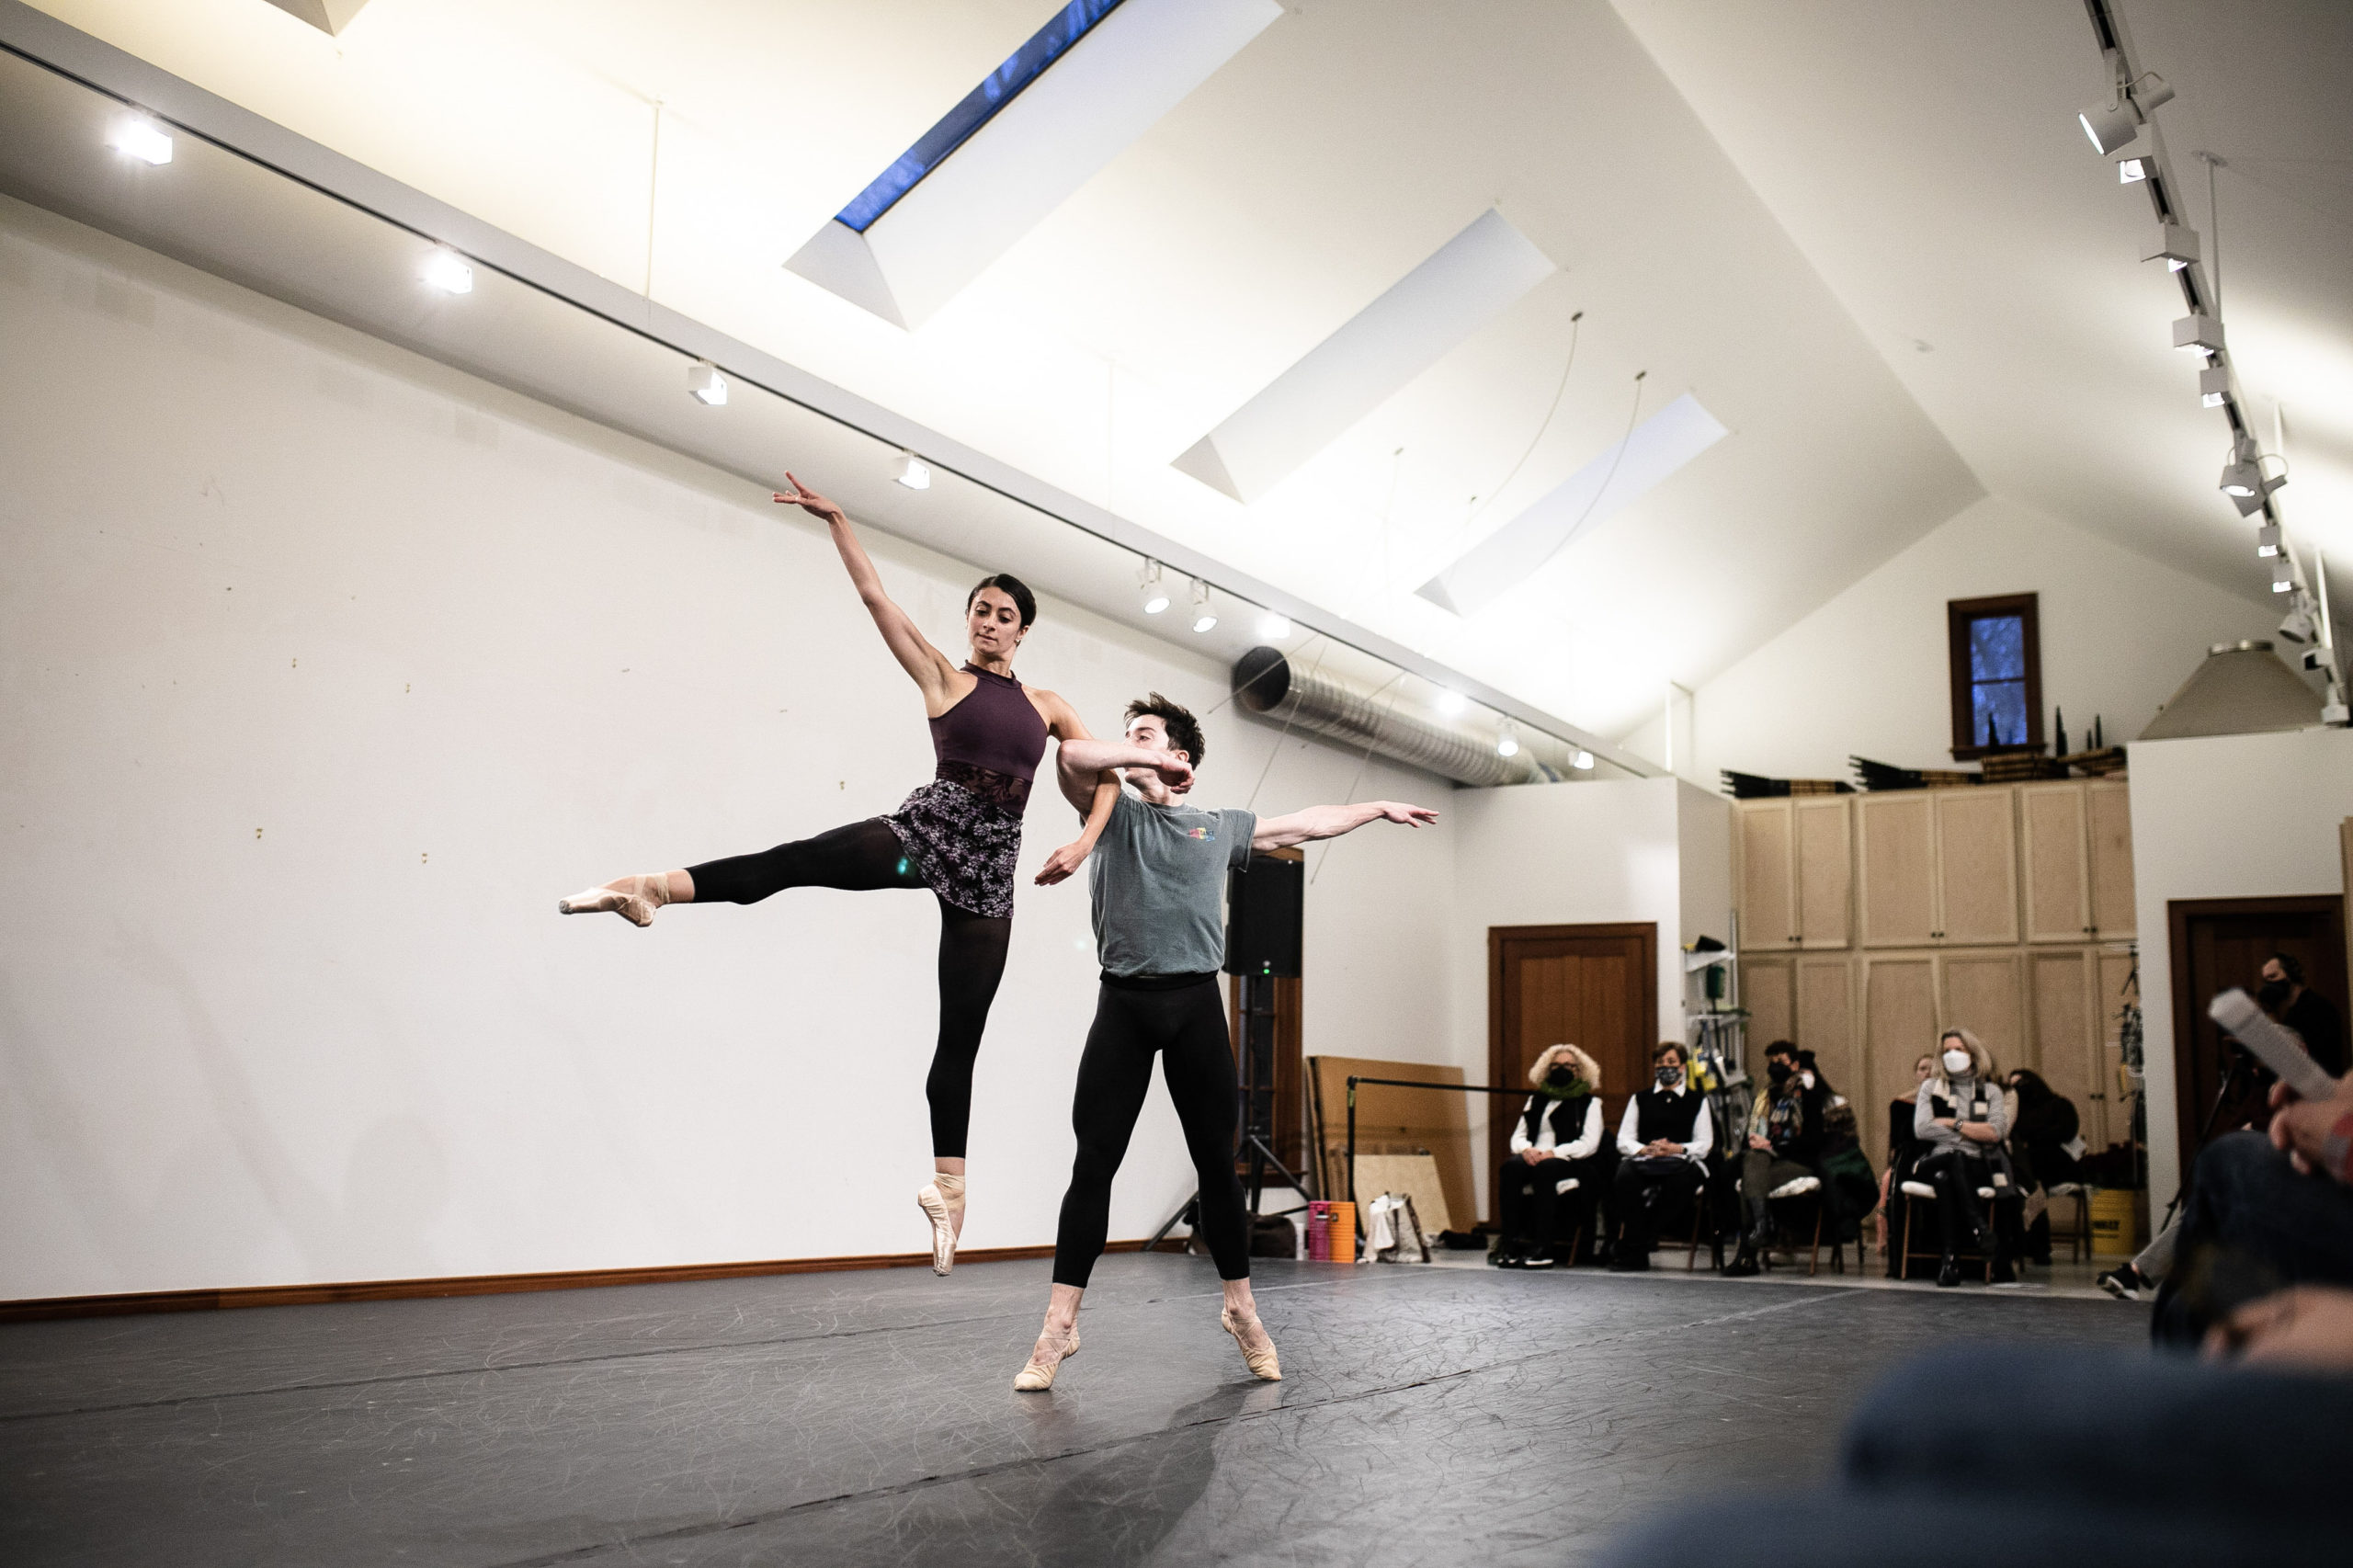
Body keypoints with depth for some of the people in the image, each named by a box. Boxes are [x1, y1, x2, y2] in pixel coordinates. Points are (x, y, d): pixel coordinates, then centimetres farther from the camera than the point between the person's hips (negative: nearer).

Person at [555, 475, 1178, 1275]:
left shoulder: (1046, 704, 16)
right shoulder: (942, 675, 8)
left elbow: (1104, 771, 16)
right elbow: (875, 597, 1)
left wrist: (1085, 842, 0)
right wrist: (836, 519, -6)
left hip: (989, 868, 2)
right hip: (927, 830, -2)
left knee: (960, 1035, 4)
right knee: (797, 860, -29)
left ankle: (947, 1185, 10)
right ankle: (653, 888, -33)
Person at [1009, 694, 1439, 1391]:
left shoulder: (1219, 828, 18)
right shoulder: (1112, 812, 12)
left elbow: (1308, 822, 29)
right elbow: (1071, 756, -7)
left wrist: (1381, 808, 36)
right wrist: (1143, 770, 1)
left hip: (1196, 1005, 1)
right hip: (1124, 1003, -1)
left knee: (1217, 1164, 5)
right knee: (1093, 1165, -5)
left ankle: (1241, 1310, 19)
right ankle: (1059, 1326, -1)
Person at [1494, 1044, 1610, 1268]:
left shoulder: (1589, 1103, 11)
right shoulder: (1536, 1100, 23)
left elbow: (1589, 1144, -4)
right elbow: (1518, 1136, 17)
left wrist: (1553, 1153, -17)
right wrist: (1526, 1149, -8)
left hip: (1572, 1163, -4)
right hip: (1534, 1158, 4)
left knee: (1545, 1168, -38)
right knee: (1511, 1166, -31)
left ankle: (1543, 1248, -41)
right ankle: (1510, 1244, -36)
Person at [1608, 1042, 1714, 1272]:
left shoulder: (1697, 1101, 22)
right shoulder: (1639, 1099, 26)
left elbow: (1704, 1144, 9)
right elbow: (1624, 1140, 14)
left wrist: (1676, 1148, -11)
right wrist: (1646, 1149, -8)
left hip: (1683, 1162, -1)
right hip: (1643, 1159, 1)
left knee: (1678, 1182, -39)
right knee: (1626, 1178, -37)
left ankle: (1628, 1251, -30)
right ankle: (1635, 1253, -32)